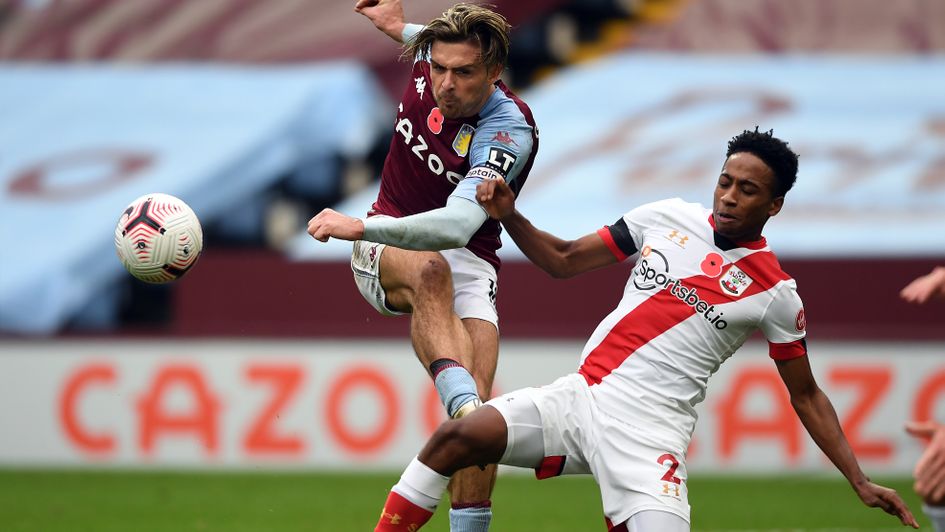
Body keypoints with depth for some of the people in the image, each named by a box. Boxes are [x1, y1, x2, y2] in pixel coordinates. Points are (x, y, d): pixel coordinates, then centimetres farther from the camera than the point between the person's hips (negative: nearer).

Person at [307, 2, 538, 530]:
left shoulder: (510, 131, -26)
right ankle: (462, 404, -58)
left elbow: (457, 225, -42)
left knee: (479, 399, -21)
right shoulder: (430, 63, -8)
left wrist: (361, 226, -52)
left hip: (468, 259, -2)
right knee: (430, 270, -36)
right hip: (385, 252, 2)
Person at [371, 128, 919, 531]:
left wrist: (860, 481, 1)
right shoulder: (669, 218, 8)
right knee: (456, 438, -14)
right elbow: (565, 260, 16)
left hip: (647, 430, -4)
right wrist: (509, 216, -1)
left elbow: (807, 396, 8)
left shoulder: (776, 294, -1)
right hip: (580, 393, 4)